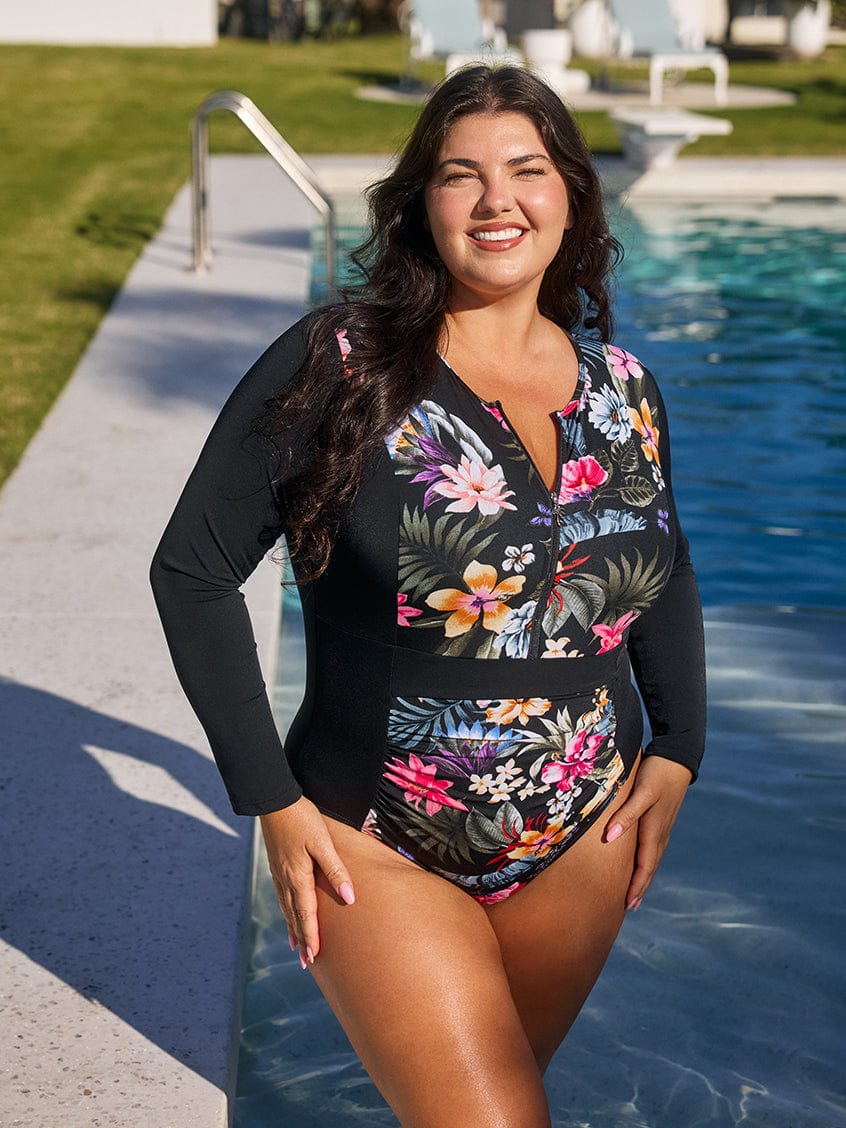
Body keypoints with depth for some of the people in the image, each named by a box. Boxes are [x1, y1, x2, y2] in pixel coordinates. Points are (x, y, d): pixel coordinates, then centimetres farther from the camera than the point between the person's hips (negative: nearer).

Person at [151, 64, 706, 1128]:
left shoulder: (622, 388, 1)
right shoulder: (337, 365, -14)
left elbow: (666, 569, 17)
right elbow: (193, 570, -10)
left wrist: (677, 749, 7)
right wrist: (271, 801, -12)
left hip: (583, 842, 5)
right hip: (383, 856, -4)